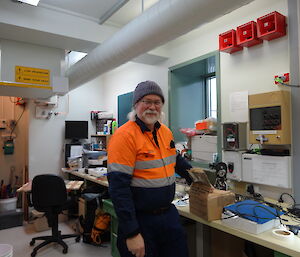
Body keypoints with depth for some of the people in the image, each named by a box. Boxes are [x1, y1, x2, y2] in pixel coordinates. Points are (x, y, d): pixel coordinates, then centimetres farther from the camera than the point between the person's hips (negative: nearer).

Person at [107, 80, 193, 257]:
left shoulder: (166, 132, 4)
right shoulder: (125, 135, -19)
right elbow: (119, 188, -22)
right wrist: (132, 234, -21)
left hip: (169, 214, 7)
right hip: (140, 220, -7)